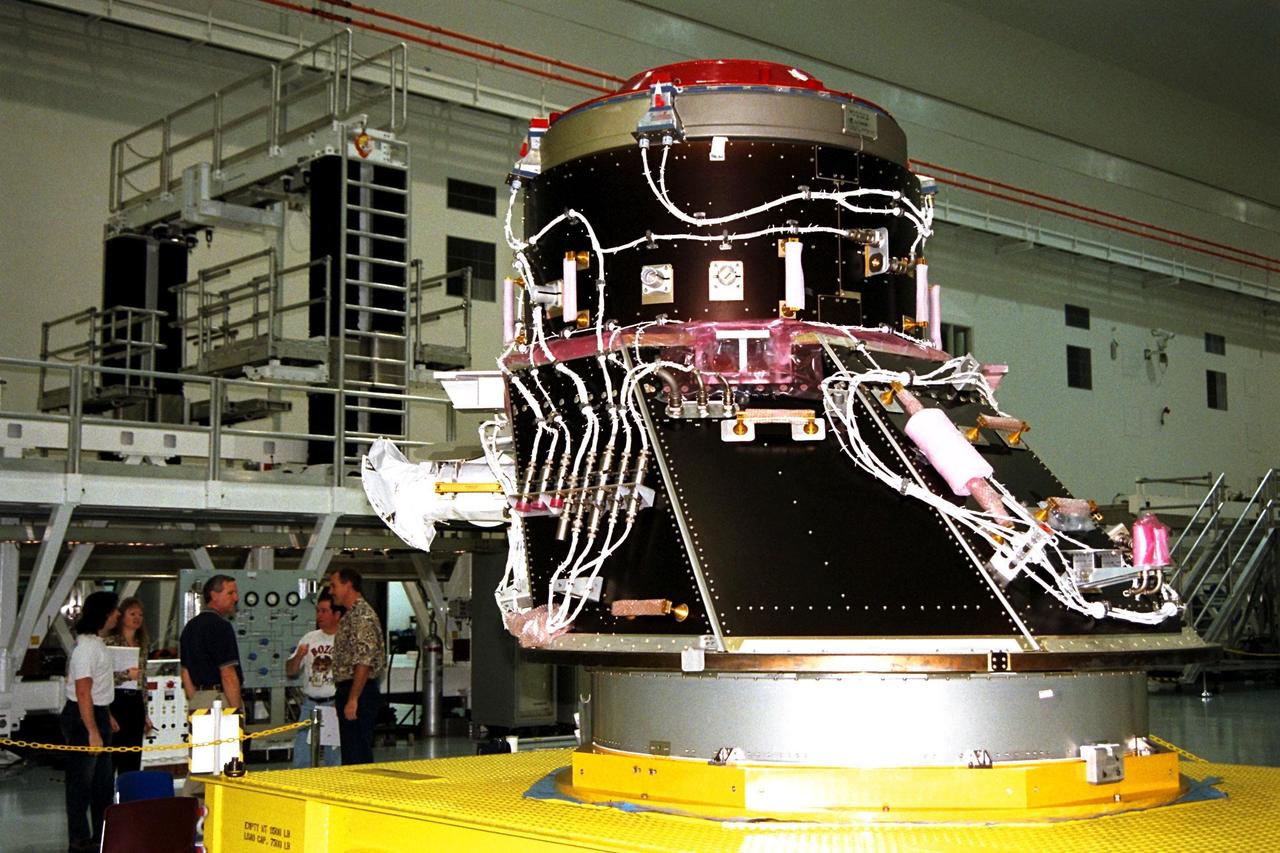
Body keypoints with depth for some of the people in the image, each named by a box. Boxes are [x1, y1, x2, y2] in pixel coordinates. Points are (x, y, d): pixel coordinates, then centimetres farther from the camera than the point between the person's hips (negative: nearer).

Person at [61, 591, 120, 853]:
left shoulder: (96, 642, 11)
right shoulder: (86, 647, -20)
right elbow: (83, 693, -24)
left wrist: (107, 715, 25)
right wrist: (93, 732, -25)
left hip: (98, 714, 10)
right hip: (82, 717, -10)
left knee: (103, 780, 16)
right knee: (81, 782, -1)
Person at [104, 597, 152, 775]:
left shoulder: (142, 645, 14)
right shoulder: (111, 642, -6)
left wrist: (145, 714, 18)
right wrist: (126, 675, -21)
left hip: (136, 703, 6)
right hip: (116, 702, -6)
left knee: (133, 758, 7)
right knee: (112, 755, -8)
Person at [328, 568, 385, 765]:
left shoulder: (362, 616, -15)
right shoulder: (352, 615, 17)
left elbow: (364, 663, -22)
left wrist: (352, 700, -24)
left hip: (359, 693, -10)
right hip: (348, 692, 10)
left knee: (358, 756, -8)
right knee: (351, 755, 13)